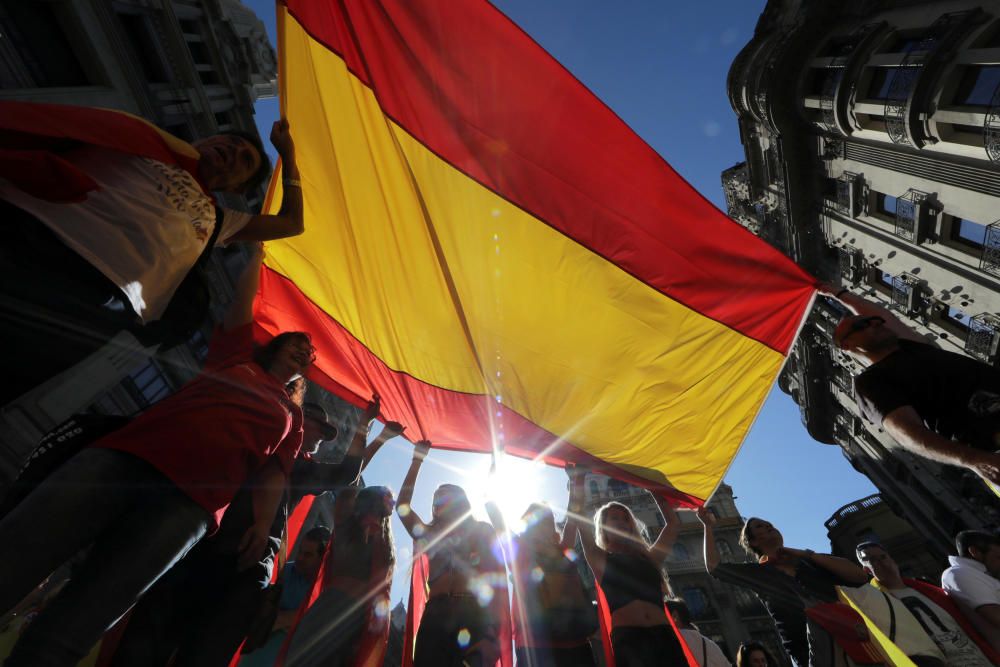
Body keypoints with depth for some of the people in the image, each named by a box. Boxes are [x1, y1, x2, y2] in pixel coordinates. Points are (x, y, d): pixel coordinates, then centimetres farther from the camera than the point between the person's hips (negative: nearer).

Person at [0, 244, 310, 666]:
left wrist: (263, 525, -5)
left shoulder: (292, 414, 20)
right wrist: (258, 251, 27)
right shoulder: (237, 357, 22)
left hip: (186, 505, -1)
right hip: (126, 457, 2)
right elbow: (244, 300, 22)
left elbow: (274, 471, 10)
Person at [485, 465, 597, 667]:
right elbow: (496, 517, 2)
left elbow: (573, 517, 18)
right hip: (536, 649, -4)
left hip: (576, 646, 4)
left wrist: (575, 481, 18)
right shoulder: (520, 552, 5)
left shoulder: (562, 552, 14)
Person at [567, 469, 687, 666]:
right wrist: (578, 479, 11)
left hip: (664, 637, 4)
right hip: (628, 639, -3)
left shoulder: (648, 558, 22)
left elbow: (673, 524, 25)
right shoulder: (600, 560, 13)